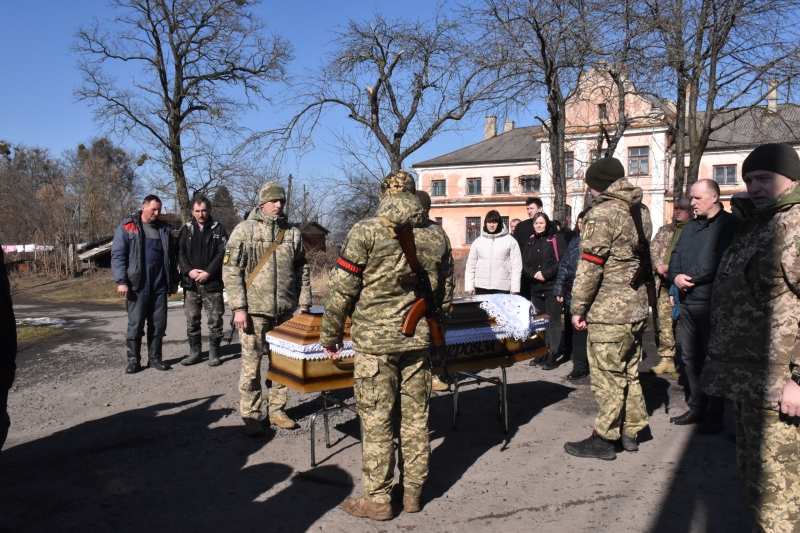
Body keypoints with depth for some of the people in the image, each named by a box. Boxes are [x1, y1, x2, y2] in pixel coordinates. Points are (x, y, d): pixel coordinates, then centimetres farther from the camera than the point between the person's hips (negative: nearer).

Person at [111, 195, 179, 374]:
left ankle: (154, 357, 17)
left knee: (159, 324, 7)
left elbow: (170, 256, 18)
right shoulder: (127, 227, 0)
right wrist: (121, 281, -14)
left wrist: (174, 281, 15)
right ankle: (133, 360, 11)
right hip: (137, 285, -4)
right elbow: (117, 255, -6)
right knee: (135, 324, 2)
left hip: (160, 285, 4)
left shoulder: (164, 229, 14)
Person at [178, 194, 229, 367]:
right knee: (192, 320, 8)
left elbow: (222, 253, -6)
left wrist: (208, 272, -15)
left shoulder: (218, 229, 2)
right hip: (190, 283, 3)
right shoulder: (186, 230, 11)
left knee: (215, 319, 1)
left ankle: (214, 352, 12)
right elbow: (180, 253, 5)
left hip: (213, 283, -3)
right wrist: (188, 270, -11)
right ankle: (194, 351, 19)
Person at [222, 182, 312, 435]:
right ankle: (251, 416, 12)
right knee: (251, 364, 0)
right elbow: (231, 270, -5)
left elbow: (302, 270, 14)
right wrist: (238, 307, -10)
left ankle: (277, 411, 23)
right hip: (254, 309, -3)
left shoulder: (293, 233, 10)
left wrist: (303, 303, 8)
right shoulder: (244, 230, -1)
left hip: (284, 310, 4)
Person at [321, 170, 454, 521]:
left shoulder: (366, 232, -9)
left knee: (376, 421, 5)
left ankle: (378, 499, 16)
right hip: (418, 340, 5)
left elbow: (342, 289, -9)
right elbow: (445, 292, 13)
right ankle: (413, 492, 25)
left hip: (374, 340, -4)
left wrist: (330, 335, 2)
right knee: (415, 419, 13)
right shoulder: (437, 236, 5)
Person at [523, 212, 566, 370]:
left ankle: (552, 354, 1)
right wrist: (534, 274, -9)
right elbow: (525, 264, 10)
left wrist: (545, 274, -16)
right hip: (536, 287, 5)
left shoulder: (556, 238, -1)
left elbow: (563, 261, -10)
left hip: (552, 286, -5)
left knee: (553, 321, -2)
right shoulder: (530, 241, 13)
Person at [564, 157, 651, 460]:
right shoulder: (641, 211, 12)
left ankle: (604, 439, 9)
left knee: (607, 376, 0)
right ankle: (631, 431, 28)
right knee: (629, 372, 17)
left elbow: (589, 266, -18)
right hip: (637, 308, 9)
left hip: (609, 311, -9)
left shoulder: (602, 213, -15)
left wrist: (578, 307, -12)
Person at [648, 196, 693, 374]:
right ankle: (666, 358, 14)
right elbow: (652, 250, 11)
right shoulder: (664, 230, 20)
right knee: (665, 321, 6)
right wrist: (660, 266, -7)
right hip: (665, 283, 5)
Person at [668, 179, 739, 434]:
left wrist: (690, 277, -13)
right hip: (687, 301, 8)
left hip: (711, 302, -8)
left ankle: (715, 415, 9)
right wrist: (676, 276, -7)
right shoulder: (691, 226, 18)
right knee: (689, 358, 13)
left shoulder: (729, 225, -7)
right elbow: (676, 256, 12)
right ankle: (696, 408, 25)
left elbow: (718, 262, -19)